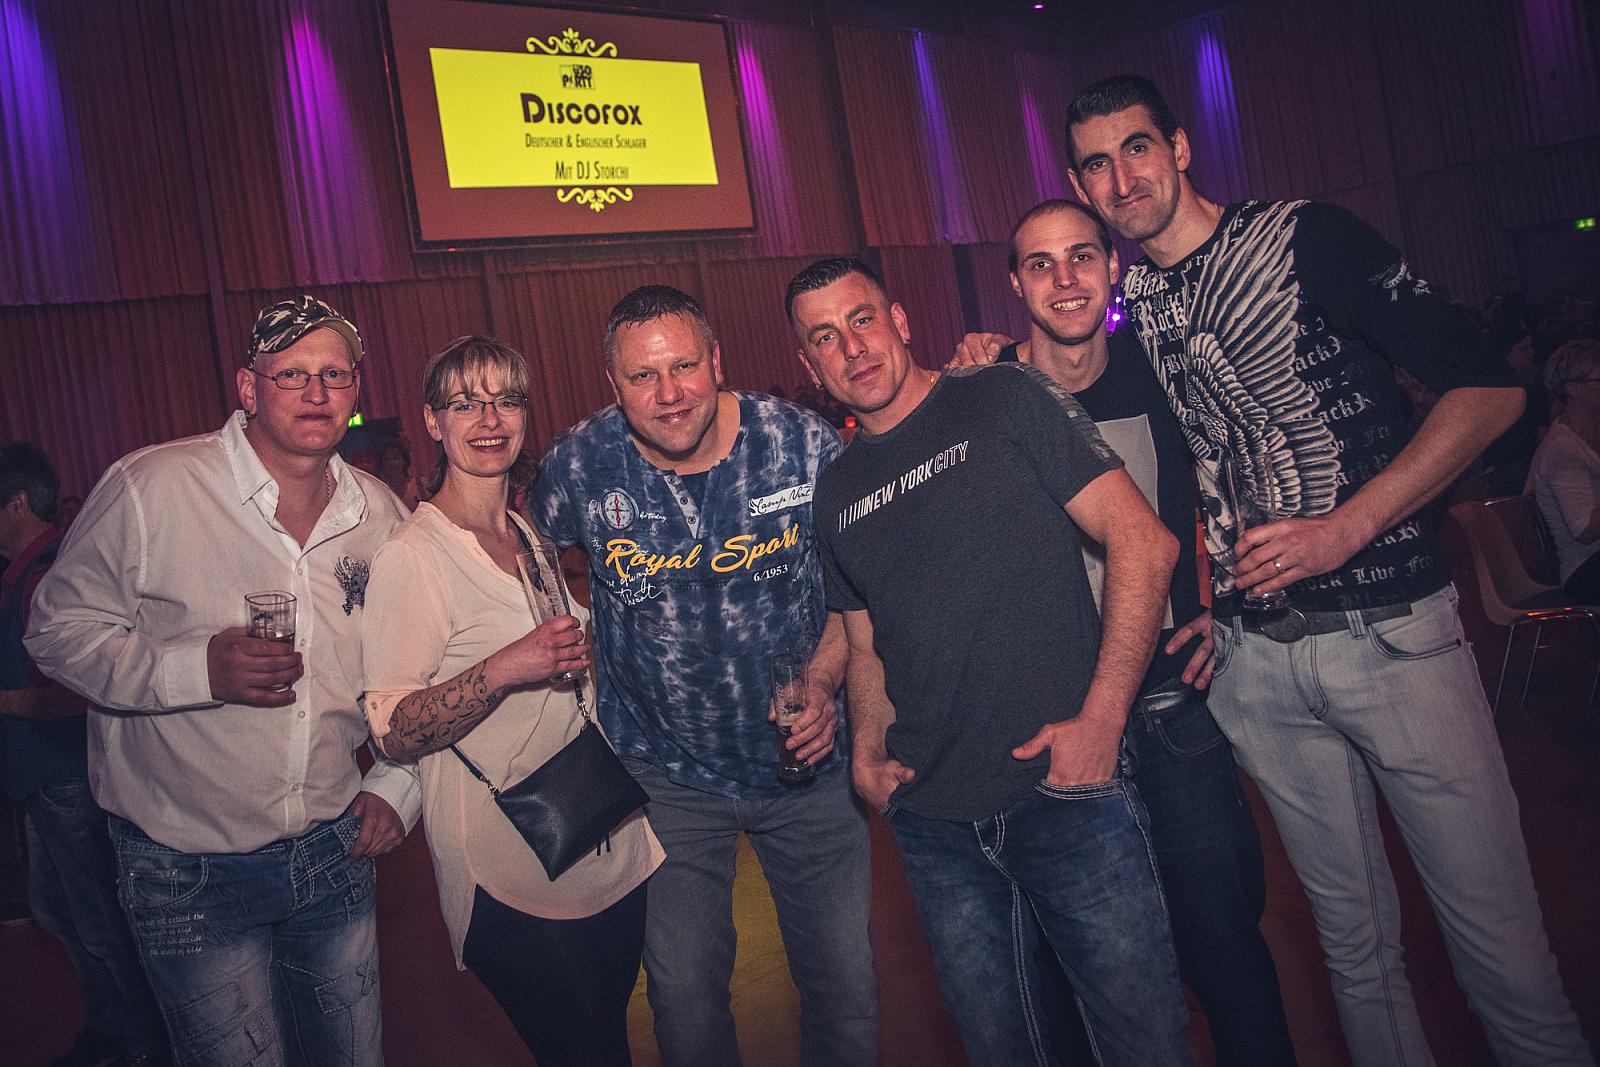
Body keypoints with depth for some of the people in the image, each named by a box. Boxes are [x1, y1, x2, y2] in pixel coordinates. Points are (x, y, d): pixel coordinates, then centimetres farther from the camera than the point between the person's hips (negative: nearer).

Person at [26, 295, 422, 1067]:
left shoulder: (379, 513, 1)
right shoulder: (149, 488, -14)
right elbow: (59, 629, -10)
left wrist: (397, 785, 4)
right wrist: (198, 668, -25)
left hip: (334, 852, 4)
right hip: (190, 873, -4)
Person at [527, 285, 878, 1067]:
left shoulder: (806, 444, -14)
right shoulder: (580, 466, -14)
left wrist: (823, 681, -15)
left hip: (808, 763, 1)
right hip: (666, 776, 0)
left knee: (846, 986, 12)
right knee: (685, 996, 8)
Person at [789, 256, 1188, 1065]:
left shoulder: (1007, 404, -3)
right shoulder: (836, 492, 12)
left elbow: (1142, 541, -10)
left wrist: (1102, 713, -16)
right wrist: (869, 755, 1)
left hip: (1064, 791, -4)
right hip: (934, 824, 5)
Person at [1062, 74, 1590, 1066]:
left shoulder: (1307, 237, -5)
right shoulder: (1123, 304, 7)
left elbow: (1489, 388, -7)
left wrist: (1347, 527, -16)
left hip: (1392, 633, -3)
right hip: (1255, 660, 4)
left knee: (1499, 929, 5)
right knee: (1352, 931, 16)